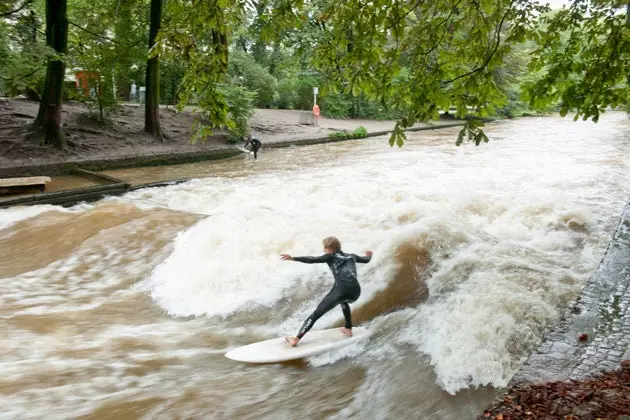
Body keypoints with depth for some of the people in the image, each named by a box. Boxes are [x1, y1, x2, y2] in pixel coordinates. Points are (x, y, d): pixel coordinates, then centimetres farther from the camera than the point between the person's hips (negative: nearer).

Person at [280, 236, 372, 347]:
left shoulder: (331, 256, 13)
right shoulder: (351, 256, 27)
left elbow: (313, 260, -1)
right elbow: (366, 260, 45)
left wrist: (292, 258, -4)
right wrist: (369, 255, 69)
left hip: (341, 289, -5)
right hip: (356, 291, 6)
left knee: (316, 313, 1)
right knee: (344, 302, 42)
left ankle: (296, 339, -1)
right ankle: (348, 329, 40)